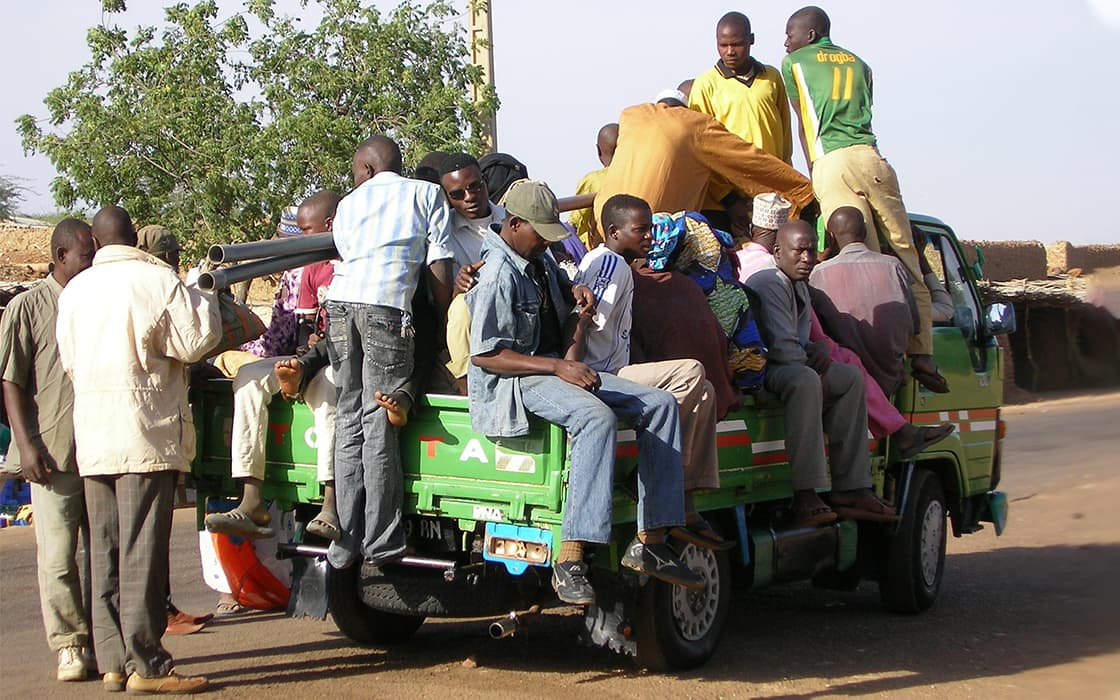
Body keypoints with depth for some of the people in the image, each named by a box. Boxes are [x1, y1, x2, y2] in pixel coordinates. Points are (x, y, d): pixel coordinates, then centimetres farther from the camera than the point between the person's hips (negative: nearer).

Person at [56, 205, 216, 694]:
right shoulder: (156, 280, -8)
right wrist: (204, 298, 10)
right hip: (146, 436, -6)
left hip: (91, 438, 6)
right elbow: (194, 341, -7)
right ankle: (146, 666, -5)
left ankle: (113, 661, 12)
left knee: (105, 552, 10)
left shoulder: (75, 290, 11)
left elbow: (70, 361, 18)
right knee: (142, 552, -6)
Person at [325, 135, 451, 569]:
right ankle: (380, 543, -2)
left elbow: (348, 257, 19)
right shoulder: (426, 193, 18)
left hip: (340, 301, 4)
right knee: (378, 423, -4)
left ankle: (346, 540, 4)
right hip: (386, 305, -3)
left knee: (349, 418, 6)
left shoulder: (348, 204, 28)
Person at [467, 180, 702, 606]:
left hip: (556, 369, 10)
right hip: (511, 382, -10)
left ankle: (650, 541, -9)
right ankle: (570, 560, -43)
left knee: (659, 404, -3)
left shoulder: (539, 260, 14)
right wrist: (558, 367, -24)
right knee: (597, 418, -38)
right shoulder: (499, 274, -14)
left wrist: (575, 291, 12)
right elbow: (484, 354, -20)